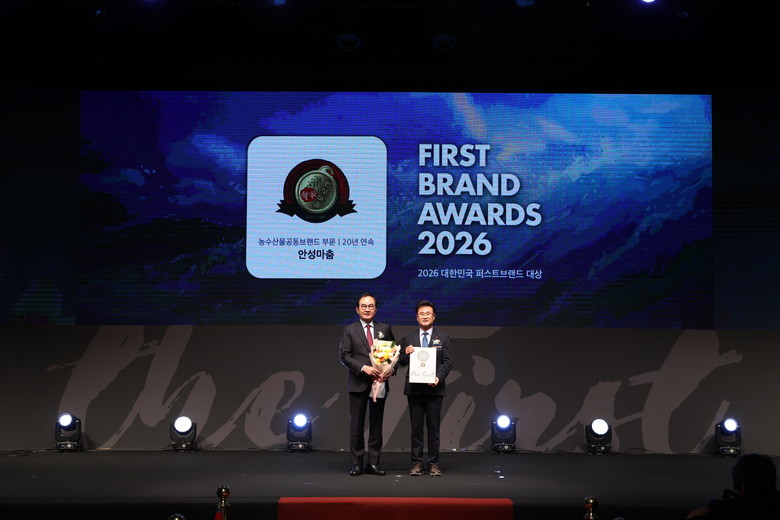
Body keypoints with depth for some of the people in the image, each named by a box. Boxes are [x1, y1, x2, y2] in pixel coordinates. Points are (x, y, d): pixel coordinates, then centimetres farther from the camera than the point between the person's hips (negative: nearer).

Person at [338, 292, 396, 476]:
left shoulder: (385, 329, 10)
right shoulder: (349, 330, 3)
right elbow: (344, 356, -4)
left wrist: (391, 369, -9)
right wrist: (364, 368, -16)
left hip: (379, 383, 2)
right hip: (358, 383, -2)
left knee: (376, 424, 5)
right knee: (357, 425, 1)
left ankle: (373, 463, 10)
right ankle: (357, 464, 6)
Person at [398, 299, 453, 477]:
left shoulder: (443, 338, 7)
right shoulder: (408, 339, 10)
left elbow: (447, 362, 1)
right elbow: (401, 362, 9)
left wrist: (439, 377, -15)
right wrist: (406, 354, -13)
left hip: (434, 388, -1)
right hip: (414, 388, 1)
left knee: (434, 427, 1)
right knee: (416, 427, 3)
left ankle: (433, 463, 6)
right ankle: (417, 463, 7)